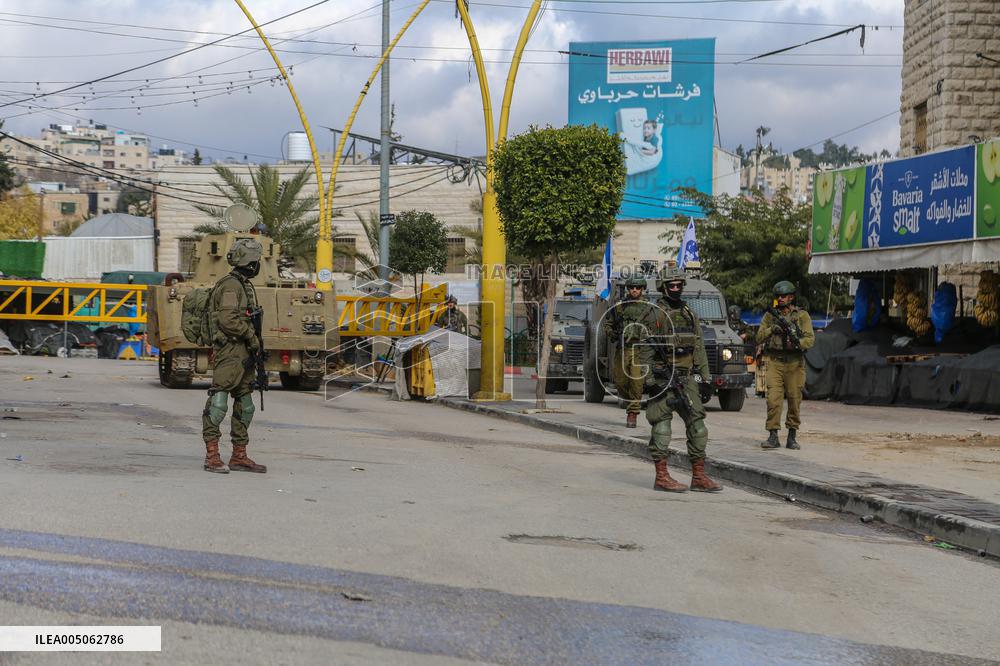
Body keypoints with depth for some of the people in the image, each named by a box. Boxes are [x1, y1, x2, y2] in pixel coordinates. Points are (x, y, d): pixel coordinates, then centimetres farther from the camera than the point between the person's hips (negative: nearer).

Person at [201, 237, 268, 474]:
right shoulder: (231, 285, -12)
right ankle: (212, 456, -12)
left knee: (245, 406, 12)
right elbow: (228, 319, -22)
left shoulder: (244, 285, 20)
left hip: (243, 354, 11)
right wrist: (251, 335, -13)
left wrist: (254, 344, 14)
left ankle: (239, 456, 18)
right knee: (219, 403, -10)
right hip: (229, 351, -11)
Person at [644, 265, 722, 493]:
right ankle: (661, 477, 1)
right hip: (663, 377, -7)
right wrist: (650, 379, -16)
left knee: (697, 425, 5)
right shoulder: (654, 313, -5)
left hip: (686, 378, 7)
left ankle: (699, 477, 10)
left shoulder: (690, 314, 15)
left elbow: (699, 348, 18)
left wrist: (706, 378, 13)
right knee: (662, 426, -4)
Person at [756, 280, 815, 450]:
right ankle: (773, 436, -9)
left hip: (795, 363, 0)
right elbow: (759, 337, 6)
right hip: (774, 362, 0)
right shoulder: (769, 315, 10)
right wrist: (772, 329, -12)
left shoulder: (802, 315, 5)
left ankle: (792, 436, 12)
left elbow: (810, 339, -3)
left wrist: (797, 343, -22)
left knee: (794, 400, 2)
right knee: (773, 399, -10)